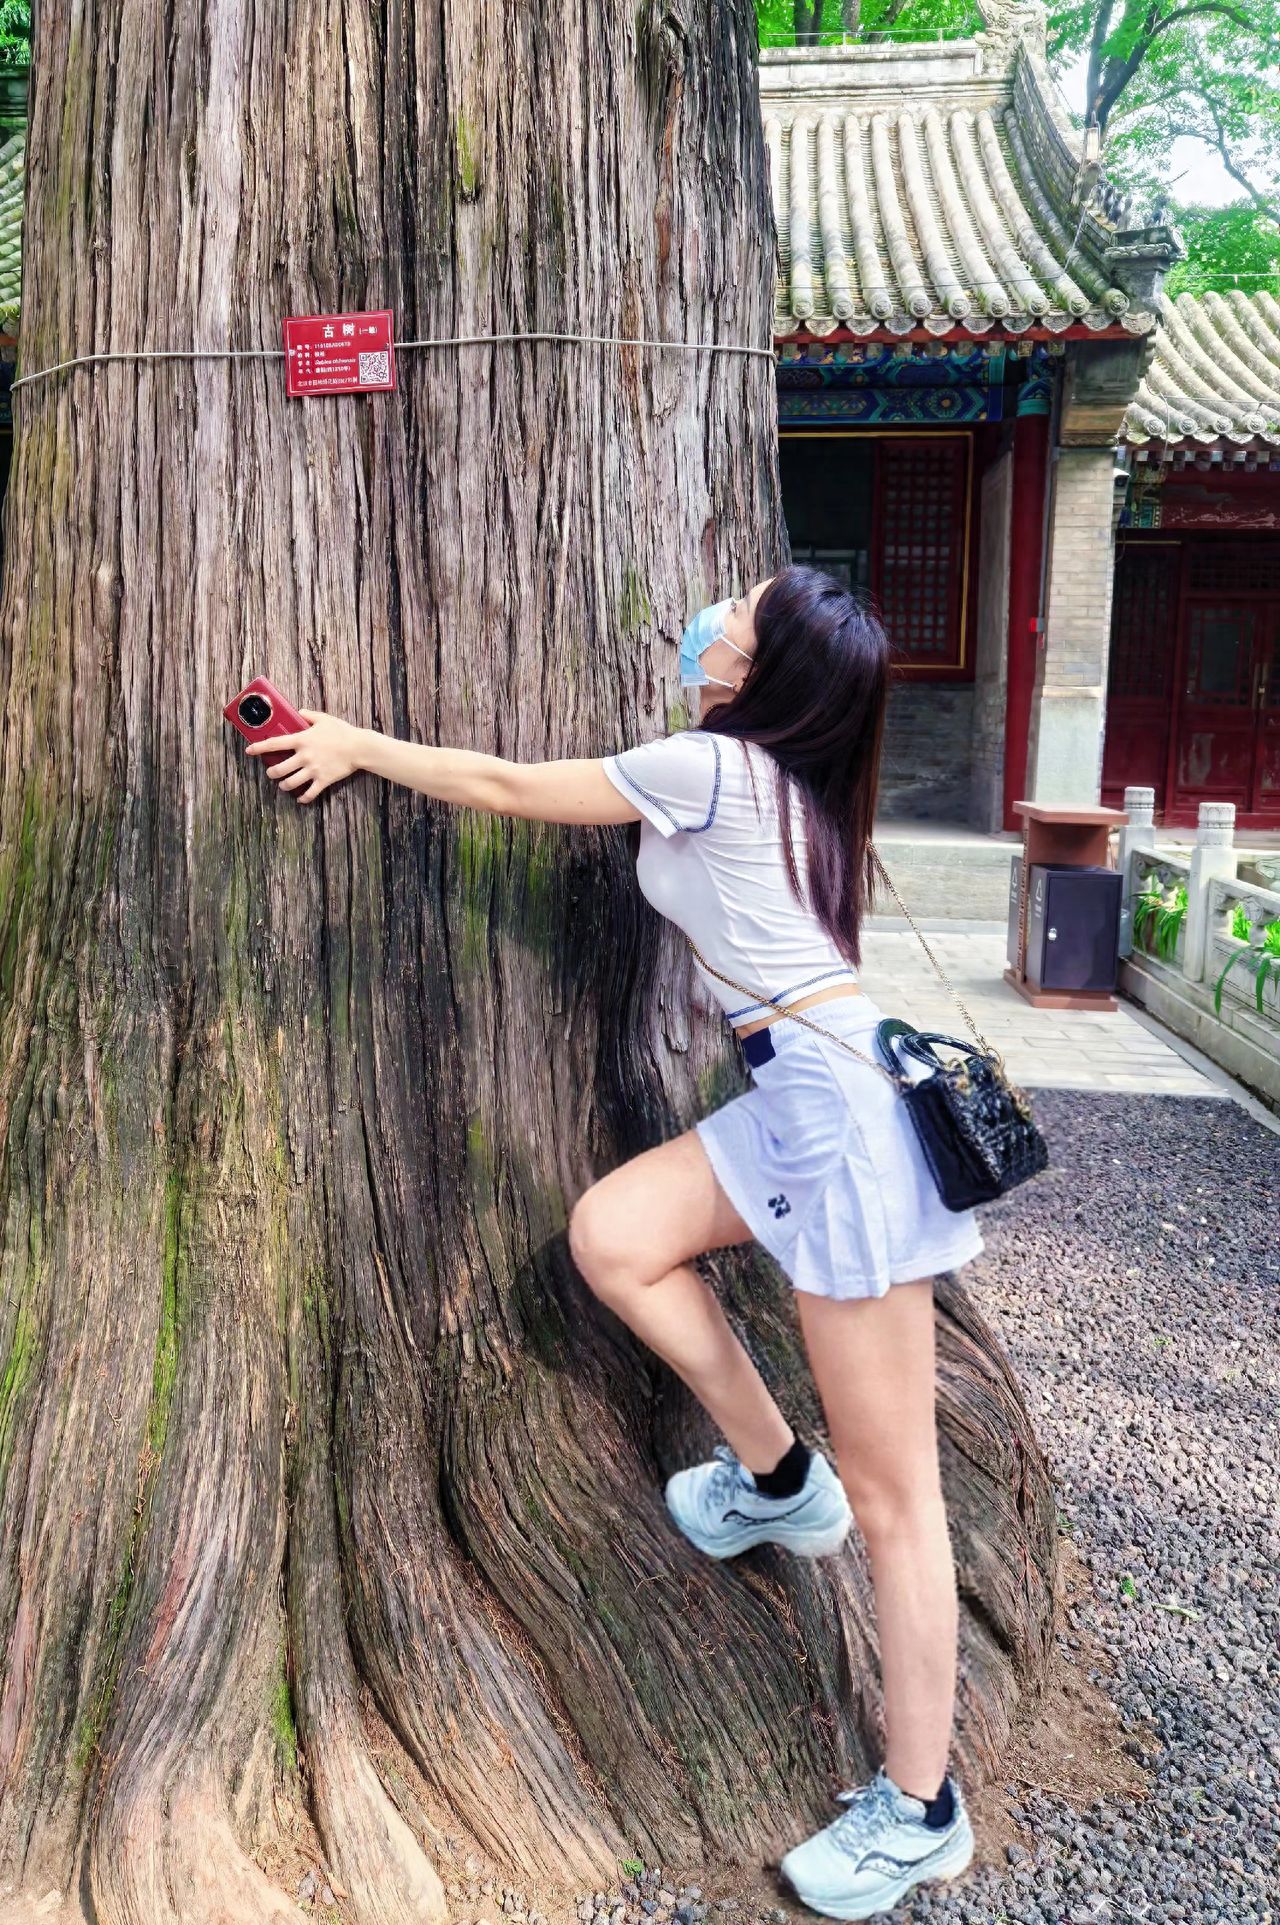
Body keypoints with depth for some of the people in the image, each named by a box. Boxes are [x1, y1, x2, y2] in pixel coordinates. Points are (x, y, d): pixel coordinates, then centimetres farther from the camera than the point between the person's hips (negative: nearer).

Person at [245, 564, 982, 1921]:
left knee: (890, 1488, -1)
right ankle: (775, 1480, 15)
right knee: (611, 1233, 2)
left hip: (842, 1099, -10)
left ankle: (918, 1811, 15)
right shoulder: (774, 776, 15)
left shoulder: (709, 767, -10)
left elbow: (505, 788, 1)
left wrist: (356, 745, 13)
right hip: (808, 1095, 10)